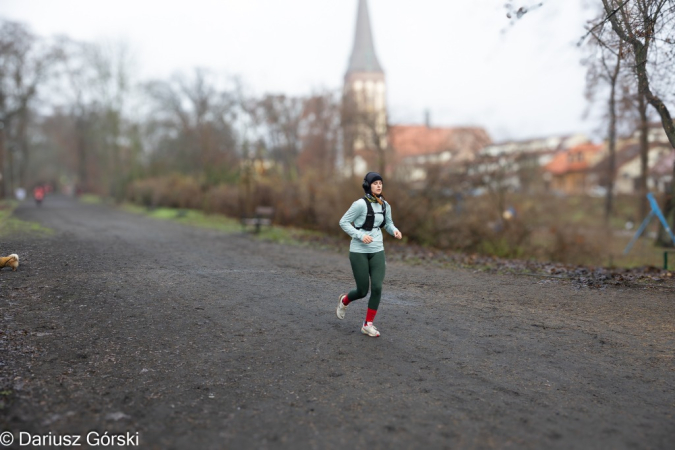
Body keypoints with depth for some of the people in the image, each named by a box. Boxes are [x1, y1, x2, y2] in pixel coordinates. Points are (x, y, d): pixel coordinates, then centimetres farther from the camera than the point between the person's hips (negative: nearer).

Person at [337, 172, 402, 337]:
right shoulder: (360, 204, -15)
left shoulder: (385, 205, 3)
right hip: (359, 251, -5)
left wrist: (395, 231, -4)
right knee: (363, 291, 2)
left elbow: (388, 223, 18)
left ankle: (368, 325, 7)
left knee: (377, 288, -9)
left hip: (377, 251, 5)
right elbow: (343, 222, -12)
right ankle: (344, 301, 37)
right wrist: (360, 235, -22)